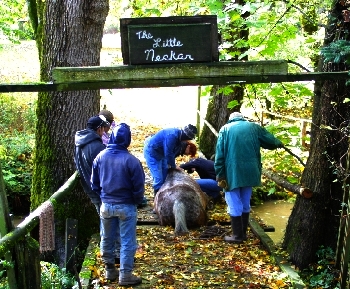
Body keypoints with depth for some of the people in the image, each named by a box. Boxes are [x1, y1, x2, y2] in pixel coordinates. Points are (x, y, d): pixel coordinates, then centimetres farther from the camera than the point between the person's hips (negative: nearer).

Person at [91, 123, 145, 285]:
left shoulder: (100, 157, -5)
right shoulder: (131, 161, -19)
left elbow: (94, 184, 5)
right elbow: (139, 188, -11)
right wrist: (136, 202, 8)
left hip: (106, 205, 4)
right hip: (126, 207, -4)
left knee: (107, 239, 19)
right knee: (127, 242, 7)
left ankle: (110, 270, 32)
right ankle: (125, 275, 12)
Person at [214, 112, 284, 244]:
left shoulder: (225, 129, 5)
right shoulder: (253, 127, 11)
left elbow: (219, 153, -2)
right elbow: (269, 140, 21)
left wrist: (220, 175, -2)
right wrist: (279, 144, 44)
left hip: (232, 172, -3)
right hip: (249, 171, 3)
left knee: (235, 205, 3)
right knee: (245, 204, 15)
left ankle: (237, 235, 7)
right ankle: (243, 233, 22)